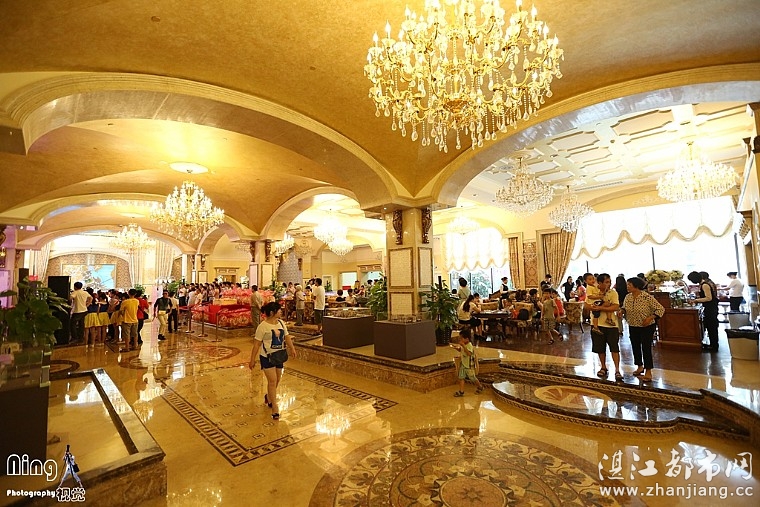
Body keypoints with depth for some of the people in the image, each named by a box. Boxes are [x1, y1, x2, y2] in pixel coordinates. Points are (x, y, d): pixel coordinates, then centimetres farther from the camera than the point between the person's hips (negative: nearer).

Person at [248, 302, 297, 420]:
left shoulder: (281, 323, 2)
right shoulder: (263, 326, -16)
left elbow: (287, 336, 5)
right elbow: (256, 344, -12)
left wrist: (292, 348, -5)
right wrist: (252, 360, -9)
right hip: (266, 357, -6)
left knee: (276, 380, 17)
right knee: (272, 380, -8)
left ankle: (269, 397, 45)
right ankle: (275, 408, 3)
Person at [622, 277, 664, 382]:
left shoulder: (647, 297, -19)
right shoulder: (627, 297, -1)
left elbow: (660, 309, -14)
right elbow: (625, 308, 14)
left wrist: (650, 318, -23)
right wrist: (622, 311, -8)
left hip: (646, 327, -6)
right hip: (633, 327, 6)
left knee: (646, 348, -3)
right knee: (635, 347, 14)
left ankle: (648, 372, 8)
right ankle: (640, 367, 32)